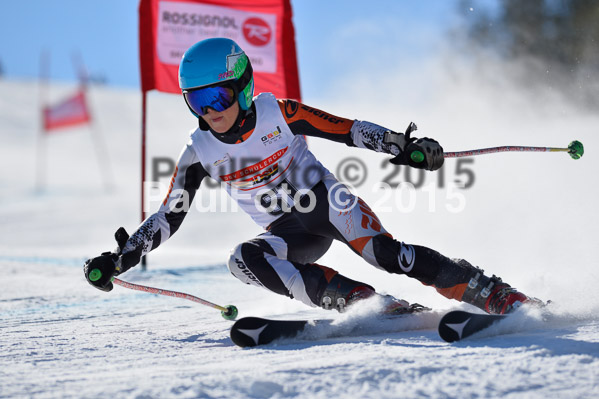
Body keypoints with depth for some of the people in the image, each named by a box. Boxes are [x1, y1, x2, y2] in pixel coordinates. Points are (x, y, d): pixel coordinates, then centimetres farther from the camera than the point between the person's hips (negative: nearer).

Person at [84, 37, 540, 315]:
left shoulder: (279, 115, -12)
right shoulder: (200, 154, -4)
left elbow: (348, 129, -10)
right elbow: (168, 217, 0)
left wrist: (404, 146, -23)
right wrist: (119, 260, -9)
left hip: (329, 202, -3)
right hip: (290, 233, 3)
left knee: (384, 253, -29)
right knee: (244, 259, -28)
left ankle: (497, 295, -22)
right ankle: (365, 303, -33)